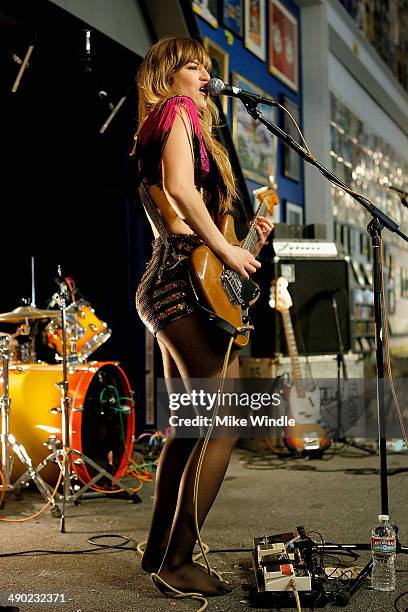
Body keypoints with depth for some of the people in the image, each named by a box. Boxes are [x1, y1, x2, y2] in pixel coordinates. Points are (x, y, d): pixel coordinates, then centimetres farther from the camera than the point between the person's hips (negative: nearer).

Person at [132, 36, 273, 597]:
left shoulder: (158, 127, 26)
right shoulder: (177, 111, -1)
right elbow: (180, 188, -19)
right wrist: (225, 249, -14)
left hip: (165, 290, 10)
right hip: (186, 283, -10)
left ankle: (158, 550, 22)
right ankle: (178, 559, -3)